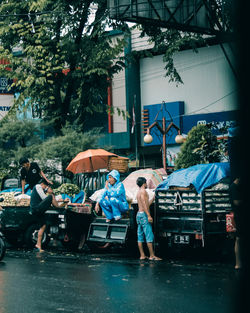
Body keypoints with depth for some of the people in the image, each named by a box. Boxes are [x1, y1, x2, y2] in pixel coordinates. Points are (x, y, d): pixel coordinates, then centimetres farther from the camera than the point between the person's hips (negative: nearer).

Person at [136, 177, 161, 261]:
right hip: (143, 214, -10)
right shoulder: (143, 191, -8)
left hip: (139, 214, 10)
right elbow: (144, 204, -18)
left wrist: (153, 199, 34)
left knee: (140, 237, 7)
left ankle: (142, 255, 8)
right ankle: (152, 255, -11)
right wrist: (149, 216, -23)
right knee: (149, 236, -9)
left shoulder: (138, 192, 20)